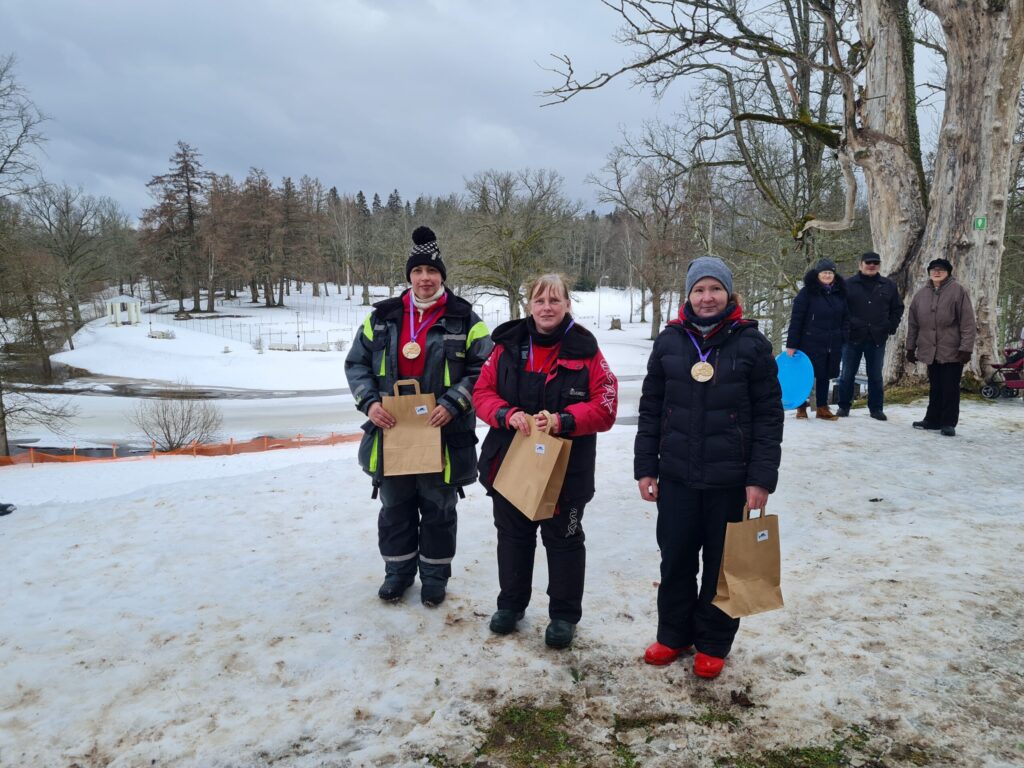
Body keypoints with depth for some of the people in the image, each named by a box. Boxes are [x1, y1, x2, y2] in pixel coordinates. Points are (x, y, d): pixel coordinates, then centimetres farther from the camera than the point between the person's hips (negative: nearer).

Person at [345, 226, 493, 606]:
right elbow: (356, 363, 6)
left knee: (438, 509, 12)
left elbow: (482, 370, -6)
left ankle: (435, 574, 30)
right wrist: (369, 401, -11)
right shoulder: (383, 317, 3)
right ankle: (398, 570, 34)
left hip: (443, 435, -2)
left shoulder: (464, 319, -5)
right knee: (395, 507, 16)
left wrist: (453, 404, -19)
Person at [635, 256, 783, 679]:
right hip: (676, 476, 2)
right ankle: (673, 634, 32)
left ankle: (713, 644, 29)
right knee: (676, 558, 13)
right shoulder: (669, 341, 2)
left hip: (731, 480, -2)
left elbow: (768, 414, -4)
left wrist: (762, 477, -9)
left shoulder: (751, 342, -4)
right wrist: (645, 466, 4)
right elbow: (650, 408, 6)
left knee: (723, 563, 11)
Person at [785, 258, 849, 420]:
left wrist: (844, 337, 4)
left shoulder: (840, 293, 10)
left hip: (833, 345, 5)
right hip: (810, 343, -4)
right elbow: (796, 319, -9)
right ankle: (801, 408, 16)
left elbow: (845, 317, 16)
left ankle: (822, 408, 19)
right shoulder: (807, 292, -6)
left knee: (825, 376, 10)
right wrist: (791, 344, -12)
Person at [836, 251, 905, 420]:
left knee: (876, 376, 8)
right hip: (853, 337, -2)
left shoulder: (889, 286, 8)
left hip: (877, 338, 2)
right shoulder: (849, 284, 0)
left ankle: (876, 408, 16)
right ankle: (844, 406, 15)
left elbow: (897, 308, 15)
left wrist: (890, 327, 4)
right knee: (847, 374, 4)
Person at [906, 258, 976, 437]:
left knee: (950, 388, 1)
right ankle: (932, 420, 20)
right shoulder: (921, 294, 9)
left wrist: (966, 348, -15)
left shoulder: (958, 291, -5)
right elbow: (913, 324, 13)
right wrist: (910, 348, 13)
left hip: (952, 350, -4)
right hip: (931, 351, 4)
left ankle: (949, 422, 9)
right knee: (935, 388, 12)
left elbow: (968, 322, -9)